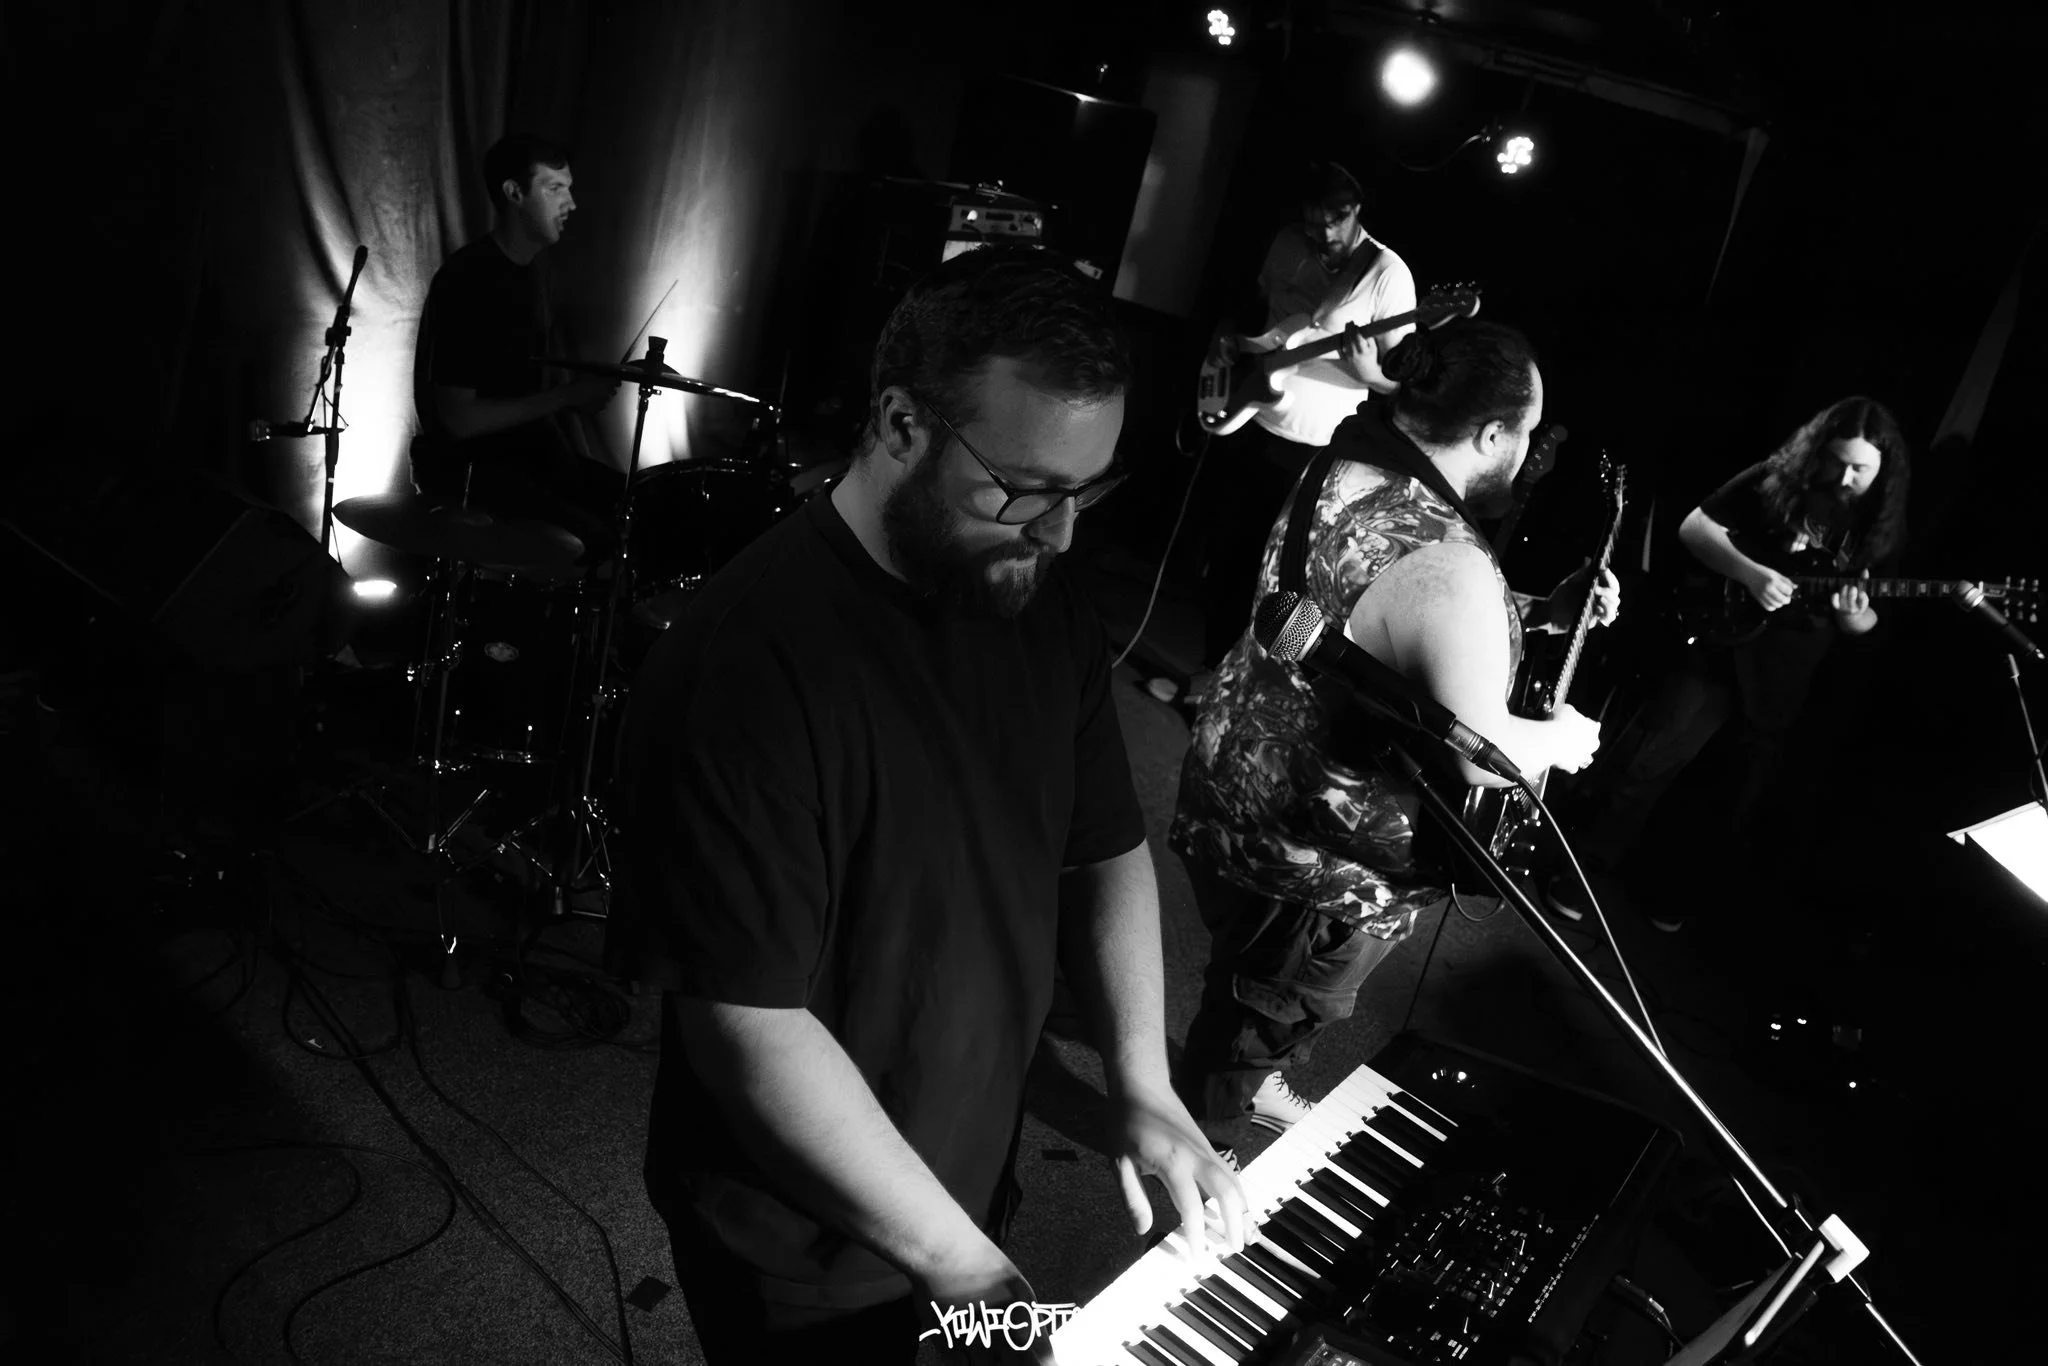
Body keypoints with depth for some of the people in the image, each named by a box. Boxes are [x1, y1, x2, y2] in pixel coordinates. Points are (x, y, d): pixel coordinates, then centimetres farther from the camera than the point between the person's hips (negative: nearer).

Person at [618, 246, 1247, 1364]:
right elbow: (751, 1029, -29)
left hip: (971, 1182, 7)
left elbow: (1107, 852, 4)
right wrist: (969, 1271, -24)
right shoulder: (744, 670, -30)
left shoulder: (1044, 612, -6)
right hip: (802, 1260, -6)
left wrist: (1143, 1086, -7)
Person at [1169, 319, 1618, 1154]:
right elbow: (1481, 755, -31)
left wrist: (1539, 613, 6)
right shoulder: (1447, 566, -32)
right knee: (1267, 1025, 18)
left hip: (1235, 782, 8)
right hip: (1315, 862, -8)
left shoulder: (1344, 463, -3)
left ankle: (1242, 1087, 58)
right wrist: (1561, 739, -10)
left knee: (1247, 986, 32)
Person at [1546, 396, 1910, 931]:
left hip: (1792, 673, 2)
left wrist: (1856, 618, -20)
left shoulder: (1883, 525, -1)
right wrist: (1750, 573, -21)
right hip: (1723, 632, -2)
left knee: (1742, 789, 8)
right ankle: (1585, 861, 1)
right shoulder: (1776, 480, -6)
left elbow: (1869, 620, 5)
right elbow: (1693, 527, -7)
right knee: (1650, 752, -10)